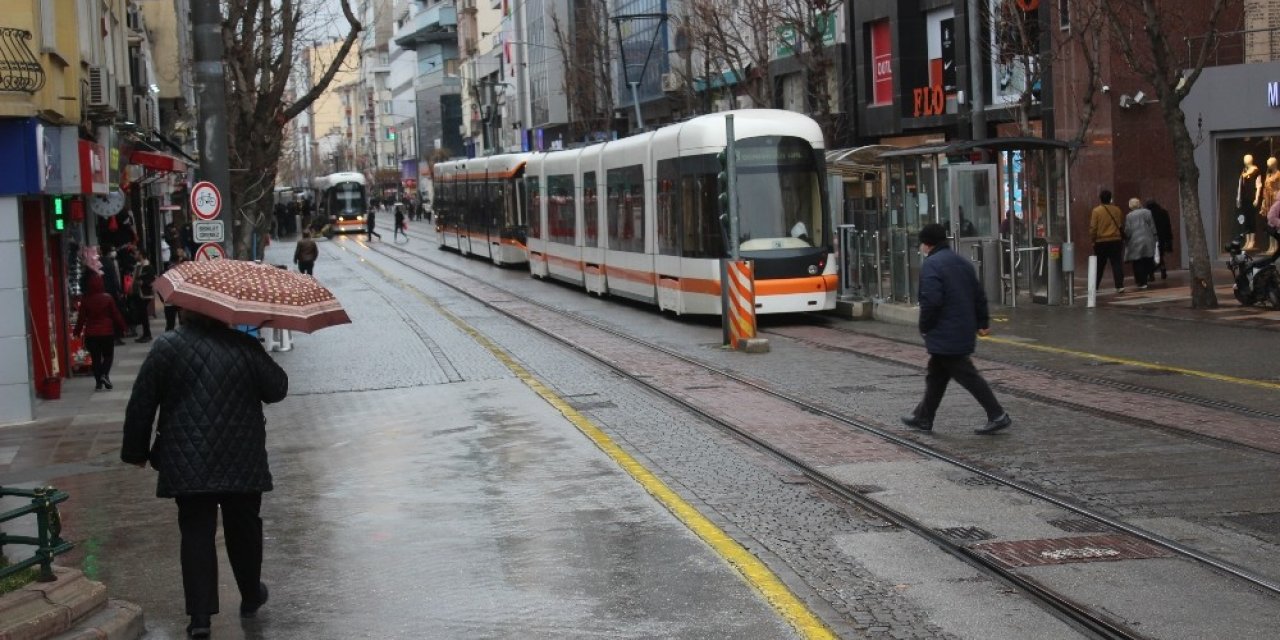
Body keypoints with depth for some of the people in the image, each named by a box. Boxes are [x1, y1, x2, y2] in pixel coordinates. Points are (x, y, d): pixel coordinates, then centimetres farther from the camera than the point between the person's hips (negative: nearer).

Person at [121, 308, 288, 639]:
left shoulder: (166, 347, -6)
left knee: (196, 534, 3)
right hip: (243, 463, 1)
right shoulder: (245, 347, -5)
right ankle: (251, 596, 34)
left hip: (188, 465, -1)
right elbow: (277, 389, 3)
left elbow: (140, 406, -3)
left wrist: (137, 451, 9)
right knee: (243, 529, 18)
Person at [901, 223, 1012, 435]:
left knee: (966, 375, -5)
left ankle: (997, 415, -5)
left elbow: (931, 300, -24)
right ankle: (923, 417, 25)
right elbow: (979, 296, 14)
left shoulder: (931, 265, -15)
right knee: (936, 375, 17)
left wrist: (924, 327, -10)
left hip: (944, 334, -9)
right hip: (964, 330, 9)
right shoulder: (963, 263, 13)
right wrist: (983, 322, 20)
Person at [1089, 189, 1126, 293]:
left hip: (1101, 242, -2)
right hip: (1116, 241, 2)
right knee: (1117, 264, 1)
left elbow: (1093, 228, -8)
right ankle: (1119, 286, -8)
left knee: (1099, 266, 8)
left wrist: (1092, 239, 4)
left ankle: (1094, 287, 14)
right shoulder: (1117, 210, 5)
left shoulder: (1096, 211, -7)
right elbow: (1122, 226, 13)